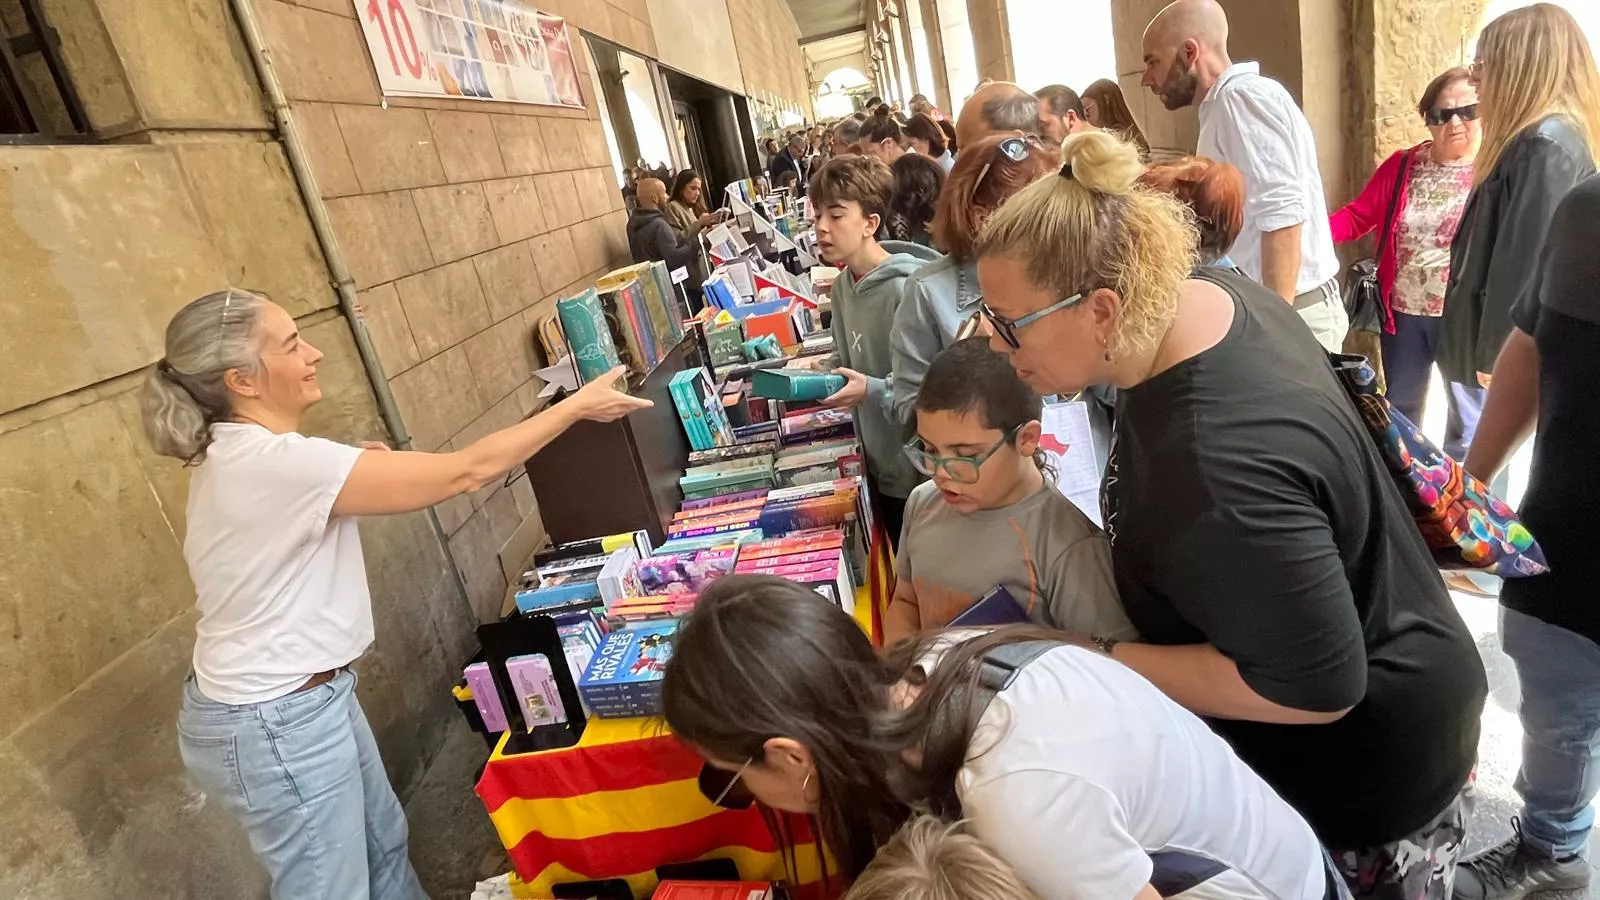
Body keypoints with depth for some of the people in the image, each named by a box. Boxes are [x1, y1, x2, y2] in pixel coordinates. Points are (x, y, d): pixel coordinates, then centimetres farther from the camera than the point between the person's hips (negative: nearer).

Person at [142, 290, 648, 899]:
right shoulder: (272, 461, -29)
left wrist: (356, 477, 4)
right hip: (277, 722, -9)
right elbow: (465, 473, -28)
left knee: (383, 842, 25)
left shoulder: (233, 455, 3)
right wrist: (578, 406, -20)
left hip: (294, 698, 9)